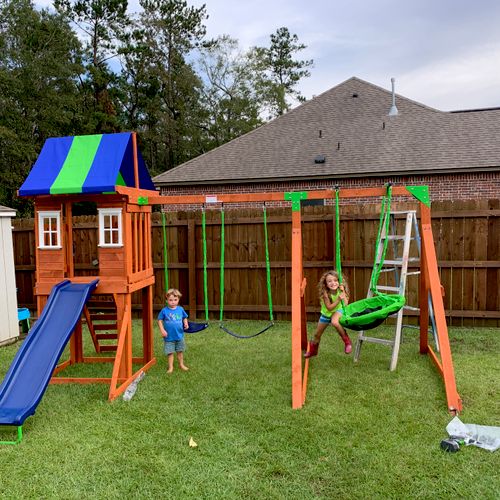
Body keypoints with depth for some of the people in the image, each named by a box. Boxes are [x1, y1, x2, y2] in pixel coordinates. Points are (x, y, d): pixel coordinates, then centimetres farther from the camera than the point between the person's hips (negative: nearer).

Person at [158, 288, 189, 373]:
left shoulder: (180, 309, -4)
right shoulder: (164, 310, -11)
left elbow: (184, 318, 10)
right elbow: (160, 320, -4)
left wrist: (185, 323, -9)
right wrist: (162, 330, -12)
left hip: (179, 335, 3)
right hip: (169, 336, -3)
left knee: (180, 351, 17)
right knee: (170, 352, 4)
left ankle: (181, 364, 34)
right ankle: (170, 367, 19)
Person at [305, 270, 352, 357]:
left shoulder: (340, 290, -21)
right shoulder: (325, 293, -28)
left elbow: (345, 304, -27)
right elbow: (329, 308, -28)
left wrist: (343, 292, -34)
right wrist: (338, 300, -38)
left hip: (337, 311, -1)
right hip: (326, 314, 1)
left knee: (334, 322, -39)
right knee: (317, 334, 13)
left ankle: (347, 341, -18)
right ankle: (312, 351, 43)